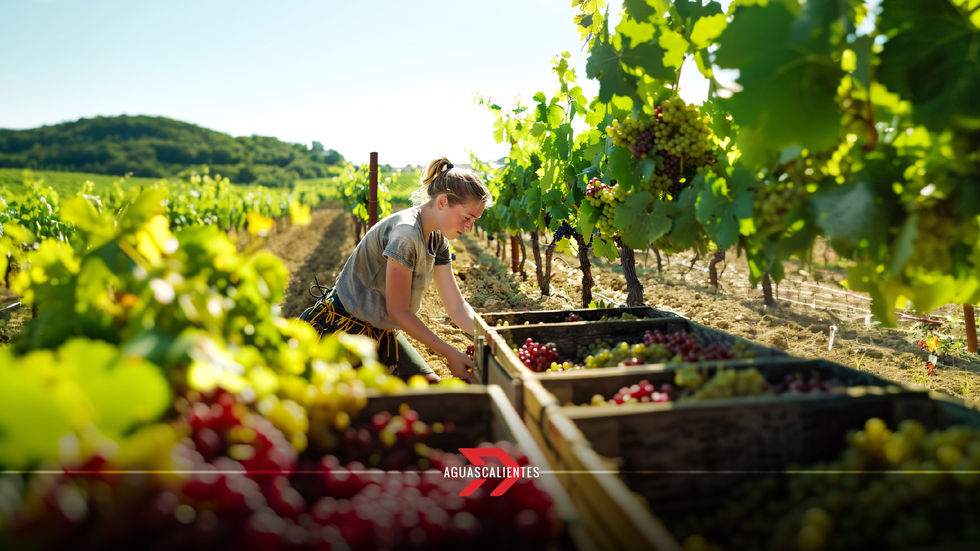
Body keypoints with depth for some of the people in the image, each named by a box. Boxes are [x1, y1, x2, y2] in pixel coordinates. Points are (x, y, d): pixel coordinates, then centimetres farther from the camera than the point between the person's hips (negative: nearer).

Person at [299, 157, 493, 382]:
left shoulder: (437, 239, 2)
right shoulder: (405, 234, -26)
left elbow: (456, 306, 2)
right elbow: (398, 310, -22)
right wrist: (450, 353, -19)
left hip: (381, 331, 9)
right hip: (344, 327, -9)